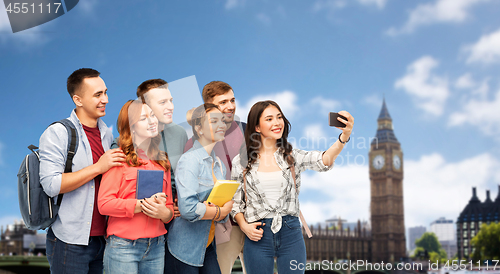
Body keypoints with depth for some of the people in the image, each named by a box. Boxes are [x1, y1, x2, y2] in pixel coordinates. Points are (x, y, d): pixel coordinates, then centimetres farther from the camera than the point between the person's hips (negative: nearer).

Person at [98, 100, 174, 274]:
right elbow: (104, 203, -11)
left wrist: (164, 213, -8)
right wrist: (141, 205, -17)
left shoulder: (162, 161, 14)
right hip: (123, 246, -5)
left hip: (156, 247, 5)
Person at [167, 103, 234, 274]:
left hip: (207, 246, 7)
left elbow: (225, 204, 12)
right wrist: (221, 211, -12)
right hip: (186, 246, -7)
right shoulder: (189, 160, -16)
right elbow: (188, 209, -27)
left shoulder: (219, 164, 10)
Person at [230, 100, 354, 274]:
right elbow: (235, 202, 8)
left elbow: (323, 161, -17)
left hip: (291, 234, 1)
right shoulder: (241, 162, 2)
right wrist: (244, 226, -10)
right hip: (258, 235, -1)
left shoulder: (292, 156, 2)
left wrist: (344, 136, -34)